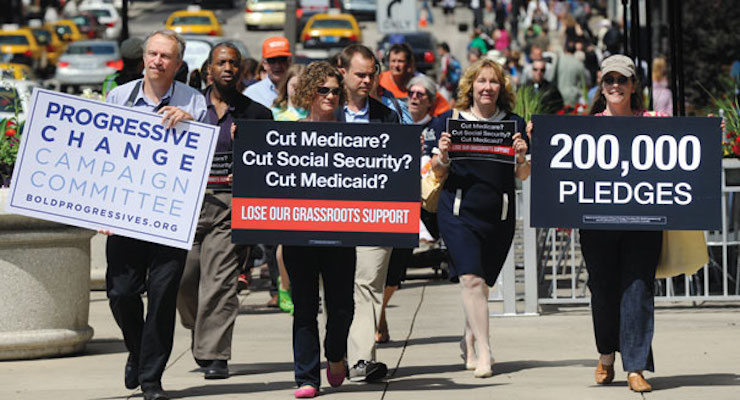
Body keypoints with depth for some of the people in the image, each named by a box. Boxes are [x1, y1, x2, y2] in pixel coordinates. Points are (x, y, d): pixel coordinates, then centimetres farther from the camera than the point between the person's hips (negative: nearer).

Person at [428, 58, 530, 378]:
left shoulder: (514, 124, 7)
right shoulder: (450, 120, 3)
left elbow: (522, 176, 9)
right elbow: (439, 172, 7)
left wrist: (522, 157, -11)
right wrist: (443, 156, -14)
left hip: (499, 216, 2)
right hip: (458, 211, -2)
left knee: (484, 283, 10)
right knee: (471, 280, -15)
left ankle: (469, 342, 32)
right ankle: (483, 353, -15)